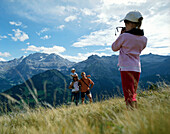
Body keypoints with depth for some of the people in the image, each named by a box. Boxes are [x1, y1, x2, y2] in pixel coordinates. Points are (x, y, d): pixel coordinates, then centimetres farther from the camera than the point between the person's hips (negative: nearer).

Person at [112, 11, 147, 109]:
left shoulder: (124, 36, -11)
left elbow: (114, 48, 3)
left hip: (126, 68, -7)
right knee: (133, 94, 19)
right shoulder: (144, 39, 7)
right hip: (137, 68, 7)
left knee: (129, 95, -3)